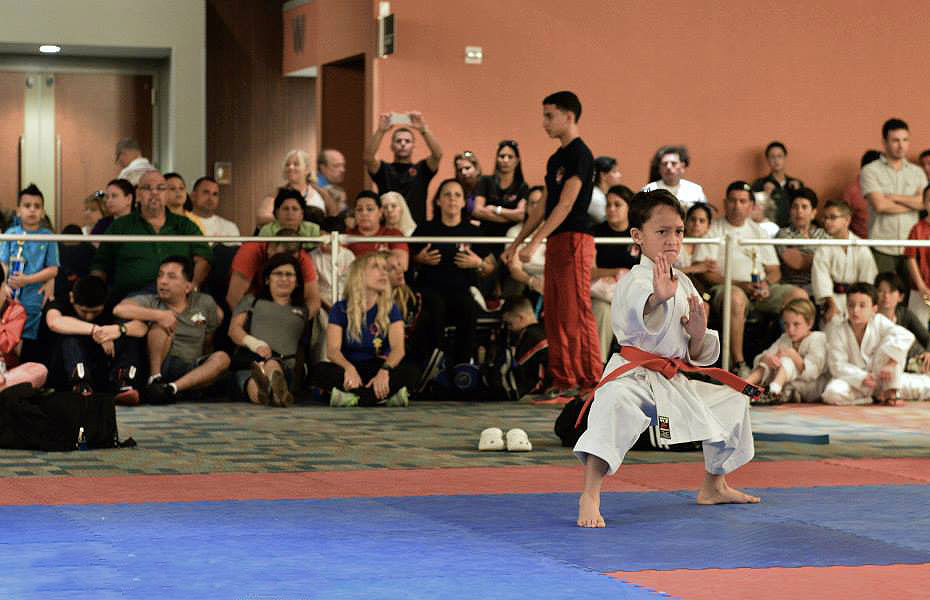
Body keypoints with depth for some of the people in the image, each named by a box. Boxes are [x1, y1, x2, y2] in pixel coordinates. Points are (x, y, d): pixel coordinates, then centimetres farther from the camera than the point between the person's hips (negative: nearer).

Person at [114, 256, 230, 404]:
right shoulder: (150, 301, 1)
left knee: (222, 358, -25)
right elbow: (119, 309, -17)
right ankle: (155, 380, -25)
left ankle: (172, 388, -37)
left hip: (190, 372, 2)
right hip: (157, 365, -2)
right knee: (161, 324, -21)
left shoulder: (204, 304, 7)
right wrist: (159, 315, -28)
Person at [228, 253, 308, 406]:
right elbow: (234, 329, 14)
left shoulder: (302, 310, 34)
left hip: (284, 364, 0)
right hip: (248, 359, 0)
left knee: (272, 365, -44)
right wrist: (255, 343, -7)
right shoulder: (252, 300, 30)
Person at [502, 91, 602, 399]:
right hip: (556, 242, 10)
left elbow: (565, 205, -18)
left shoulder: (579, 155, -11)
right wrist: (516, 243, 22)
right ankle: (563, 383, 12)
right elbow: (544, 207, 23)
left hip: (574, 239, -10)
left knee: (576, 314, -10)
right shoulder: (556, 158, 18)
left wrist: (534, 242, -22)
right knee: (554, 316, 8)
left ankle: (590, 383, -8)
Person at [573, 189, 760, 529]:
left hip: (675, 382, 8)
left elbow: (697, 357, 15)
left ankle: (713, 487, 39)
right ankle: (589, 497, -35)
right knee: (616, 405, -39)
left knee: (731, 403, 18)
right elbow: (640, 311, -43)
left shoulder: (684, 284, 11)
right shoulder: (636, 281, -14)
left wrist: (699, 334, -8)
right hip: (633, 376, -8)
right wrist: (657, 298, -65)